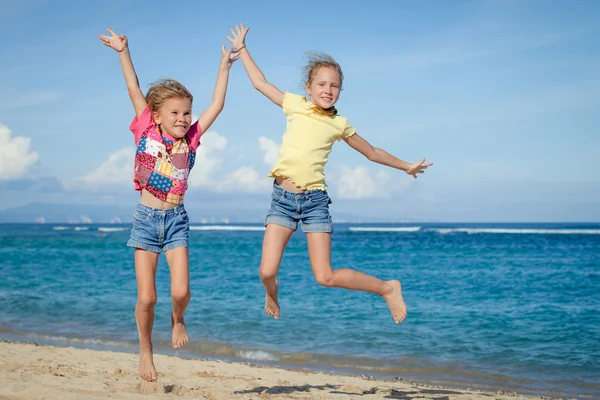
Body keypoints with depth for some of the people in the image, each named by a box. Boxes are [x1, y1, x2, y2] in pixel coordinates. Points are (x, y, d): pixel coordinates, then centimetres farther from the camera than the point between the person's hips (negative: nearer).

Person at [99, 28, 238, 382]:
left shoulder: (190, 139, 2)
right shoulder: (147, 134, -2)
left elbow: (217, 104, 4)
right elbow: (135, 91, -3)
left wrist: (225, 65, 8)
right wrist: (124, 53, -5)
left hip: (177, 219, 1)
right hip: (146, 218, -1)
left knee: (181, 292, -11)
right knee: (147, 297, -2)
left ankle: (178, 320, 24)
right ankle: (146, 351, 20)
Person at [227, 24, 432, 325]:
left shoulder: (339, 124, 6)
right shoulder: (295, 105, 7)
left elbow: (372, 152, 21)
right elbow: (260, 83, 16)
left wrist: (405, 166, 26)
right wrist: (242, 49, 20)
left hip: (315, 200, -1)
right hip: (282, 198, 1)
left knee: (326, 277, -7)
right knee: (266, 272, -10)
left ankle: (387, 288, 16)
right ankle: (272, 293, 29)